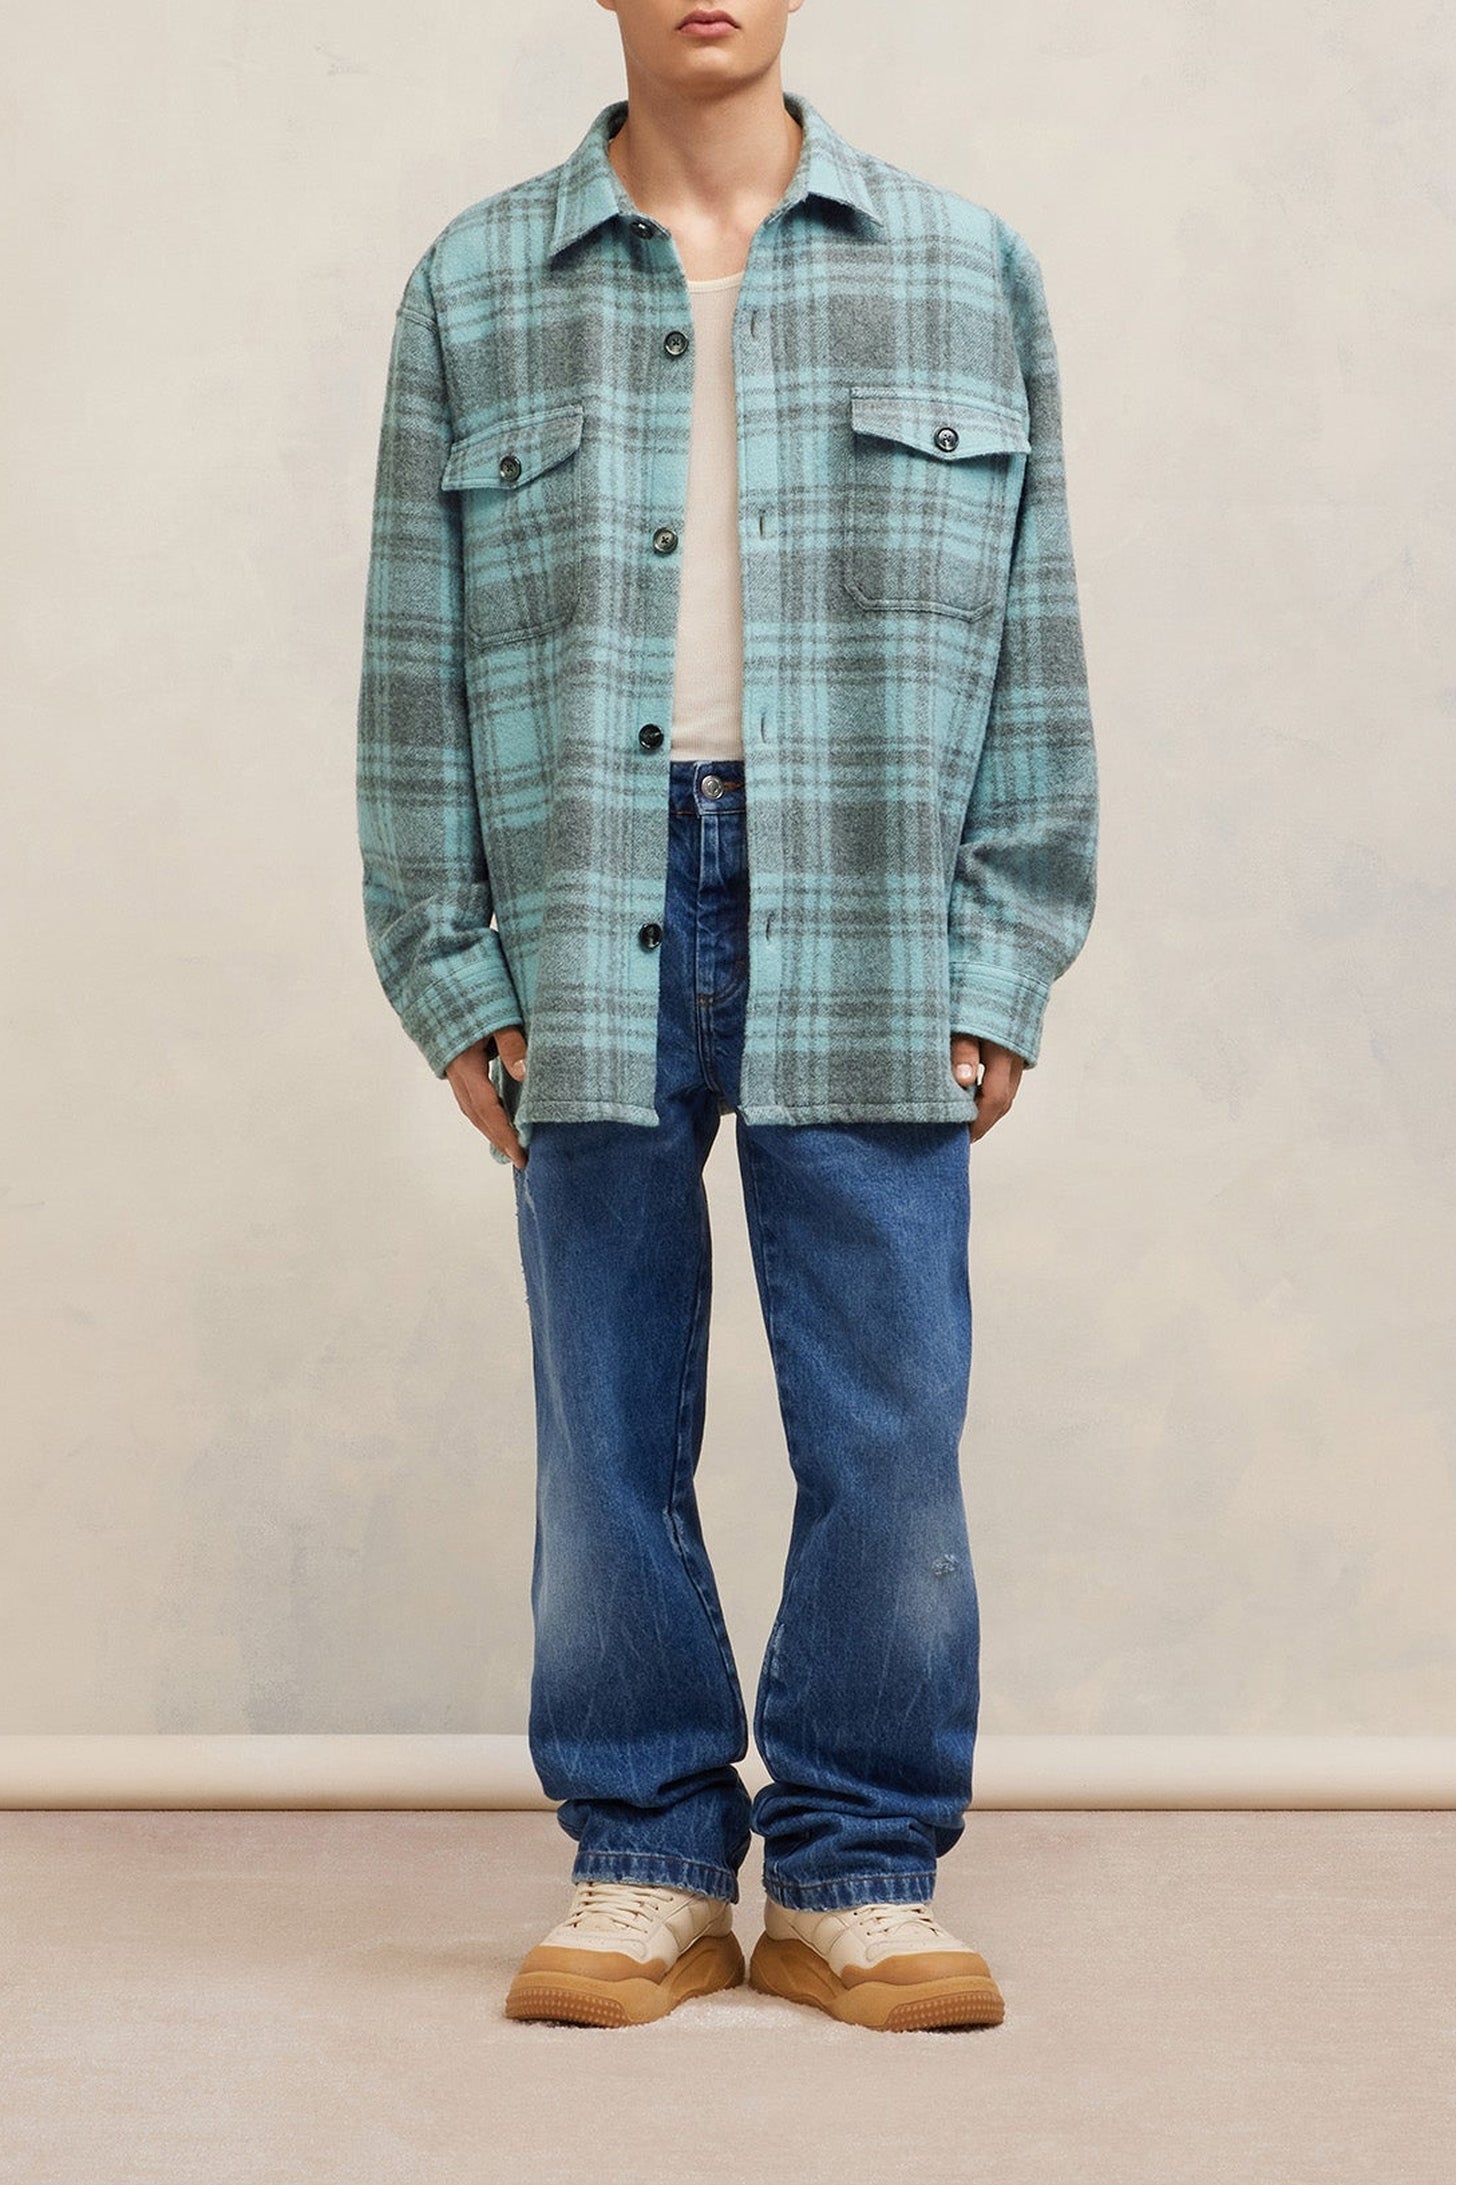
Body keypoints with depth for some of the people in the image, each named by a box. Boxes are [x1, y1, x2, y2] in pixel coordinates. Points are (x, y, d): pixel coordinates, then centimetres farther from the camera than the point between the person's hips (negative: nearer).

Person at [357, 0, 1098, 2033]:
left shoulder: (966, 269, 10)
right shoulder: (477, 288, 10)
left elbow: (1032, 642, 8)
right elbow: (417, 657, 8)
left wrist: (1002, 963, 1)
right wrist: (447, 970, 1)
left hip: (868, 934, 0)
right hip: (588, 925, 1)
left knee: (889, 1425, 1)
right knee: (610, 1428, 5)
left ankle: (859, 1876, 14)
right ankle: (645, 1865, 18)